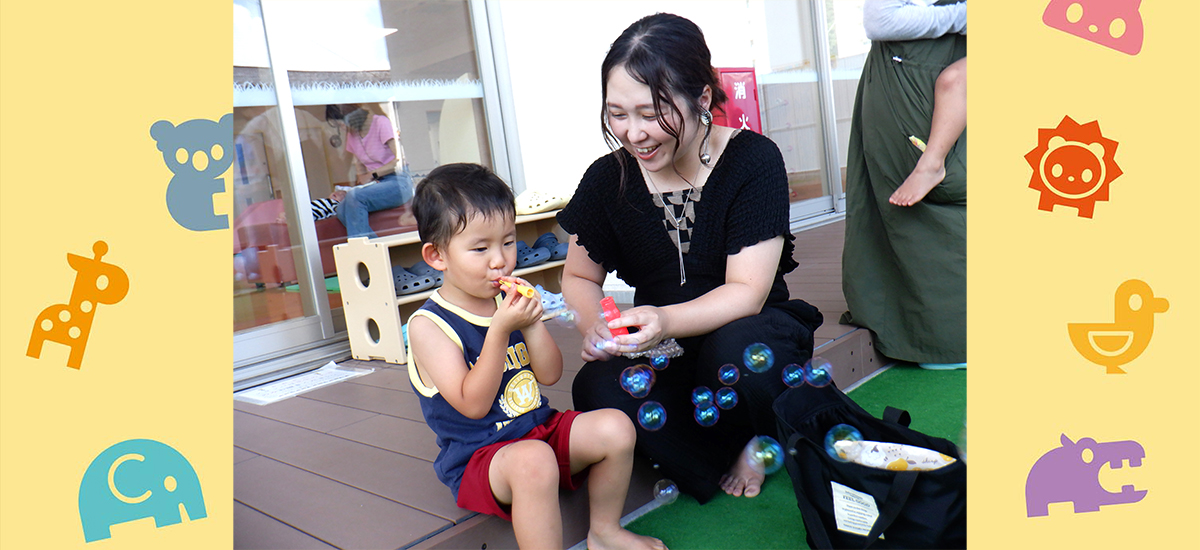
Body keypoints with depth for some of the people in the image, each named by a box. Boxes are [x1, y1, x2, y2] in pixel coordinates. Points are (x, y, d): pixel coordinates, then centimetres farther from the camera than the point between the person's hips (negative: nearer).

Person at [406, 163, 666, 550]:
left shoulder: (508, 302, 6)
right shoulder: (428, 325, -12)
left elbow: (550, 374, 4)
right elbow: (472, 405, -20)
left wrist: (532, 321, -13)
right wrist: (500, 330, -28)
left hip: (541, 429, 7)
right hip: (478, 456, -6)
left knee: (615, 427, -10)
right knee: (533, 460, -37)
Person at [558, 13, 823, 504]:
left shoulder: (754, 161, -13)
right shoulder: (606, 179, -3)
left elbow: (746, 293, -19)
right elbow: (579, 277, 8)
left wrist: (666, 320, -38)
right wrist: (594, 326, -17)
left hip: (754, 338, -1)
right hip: (665, 356, 2)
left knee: (735, 350, -37)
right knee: (596, 386, -29)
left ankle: (760, 440, -2)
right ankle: (723, 459, -9)